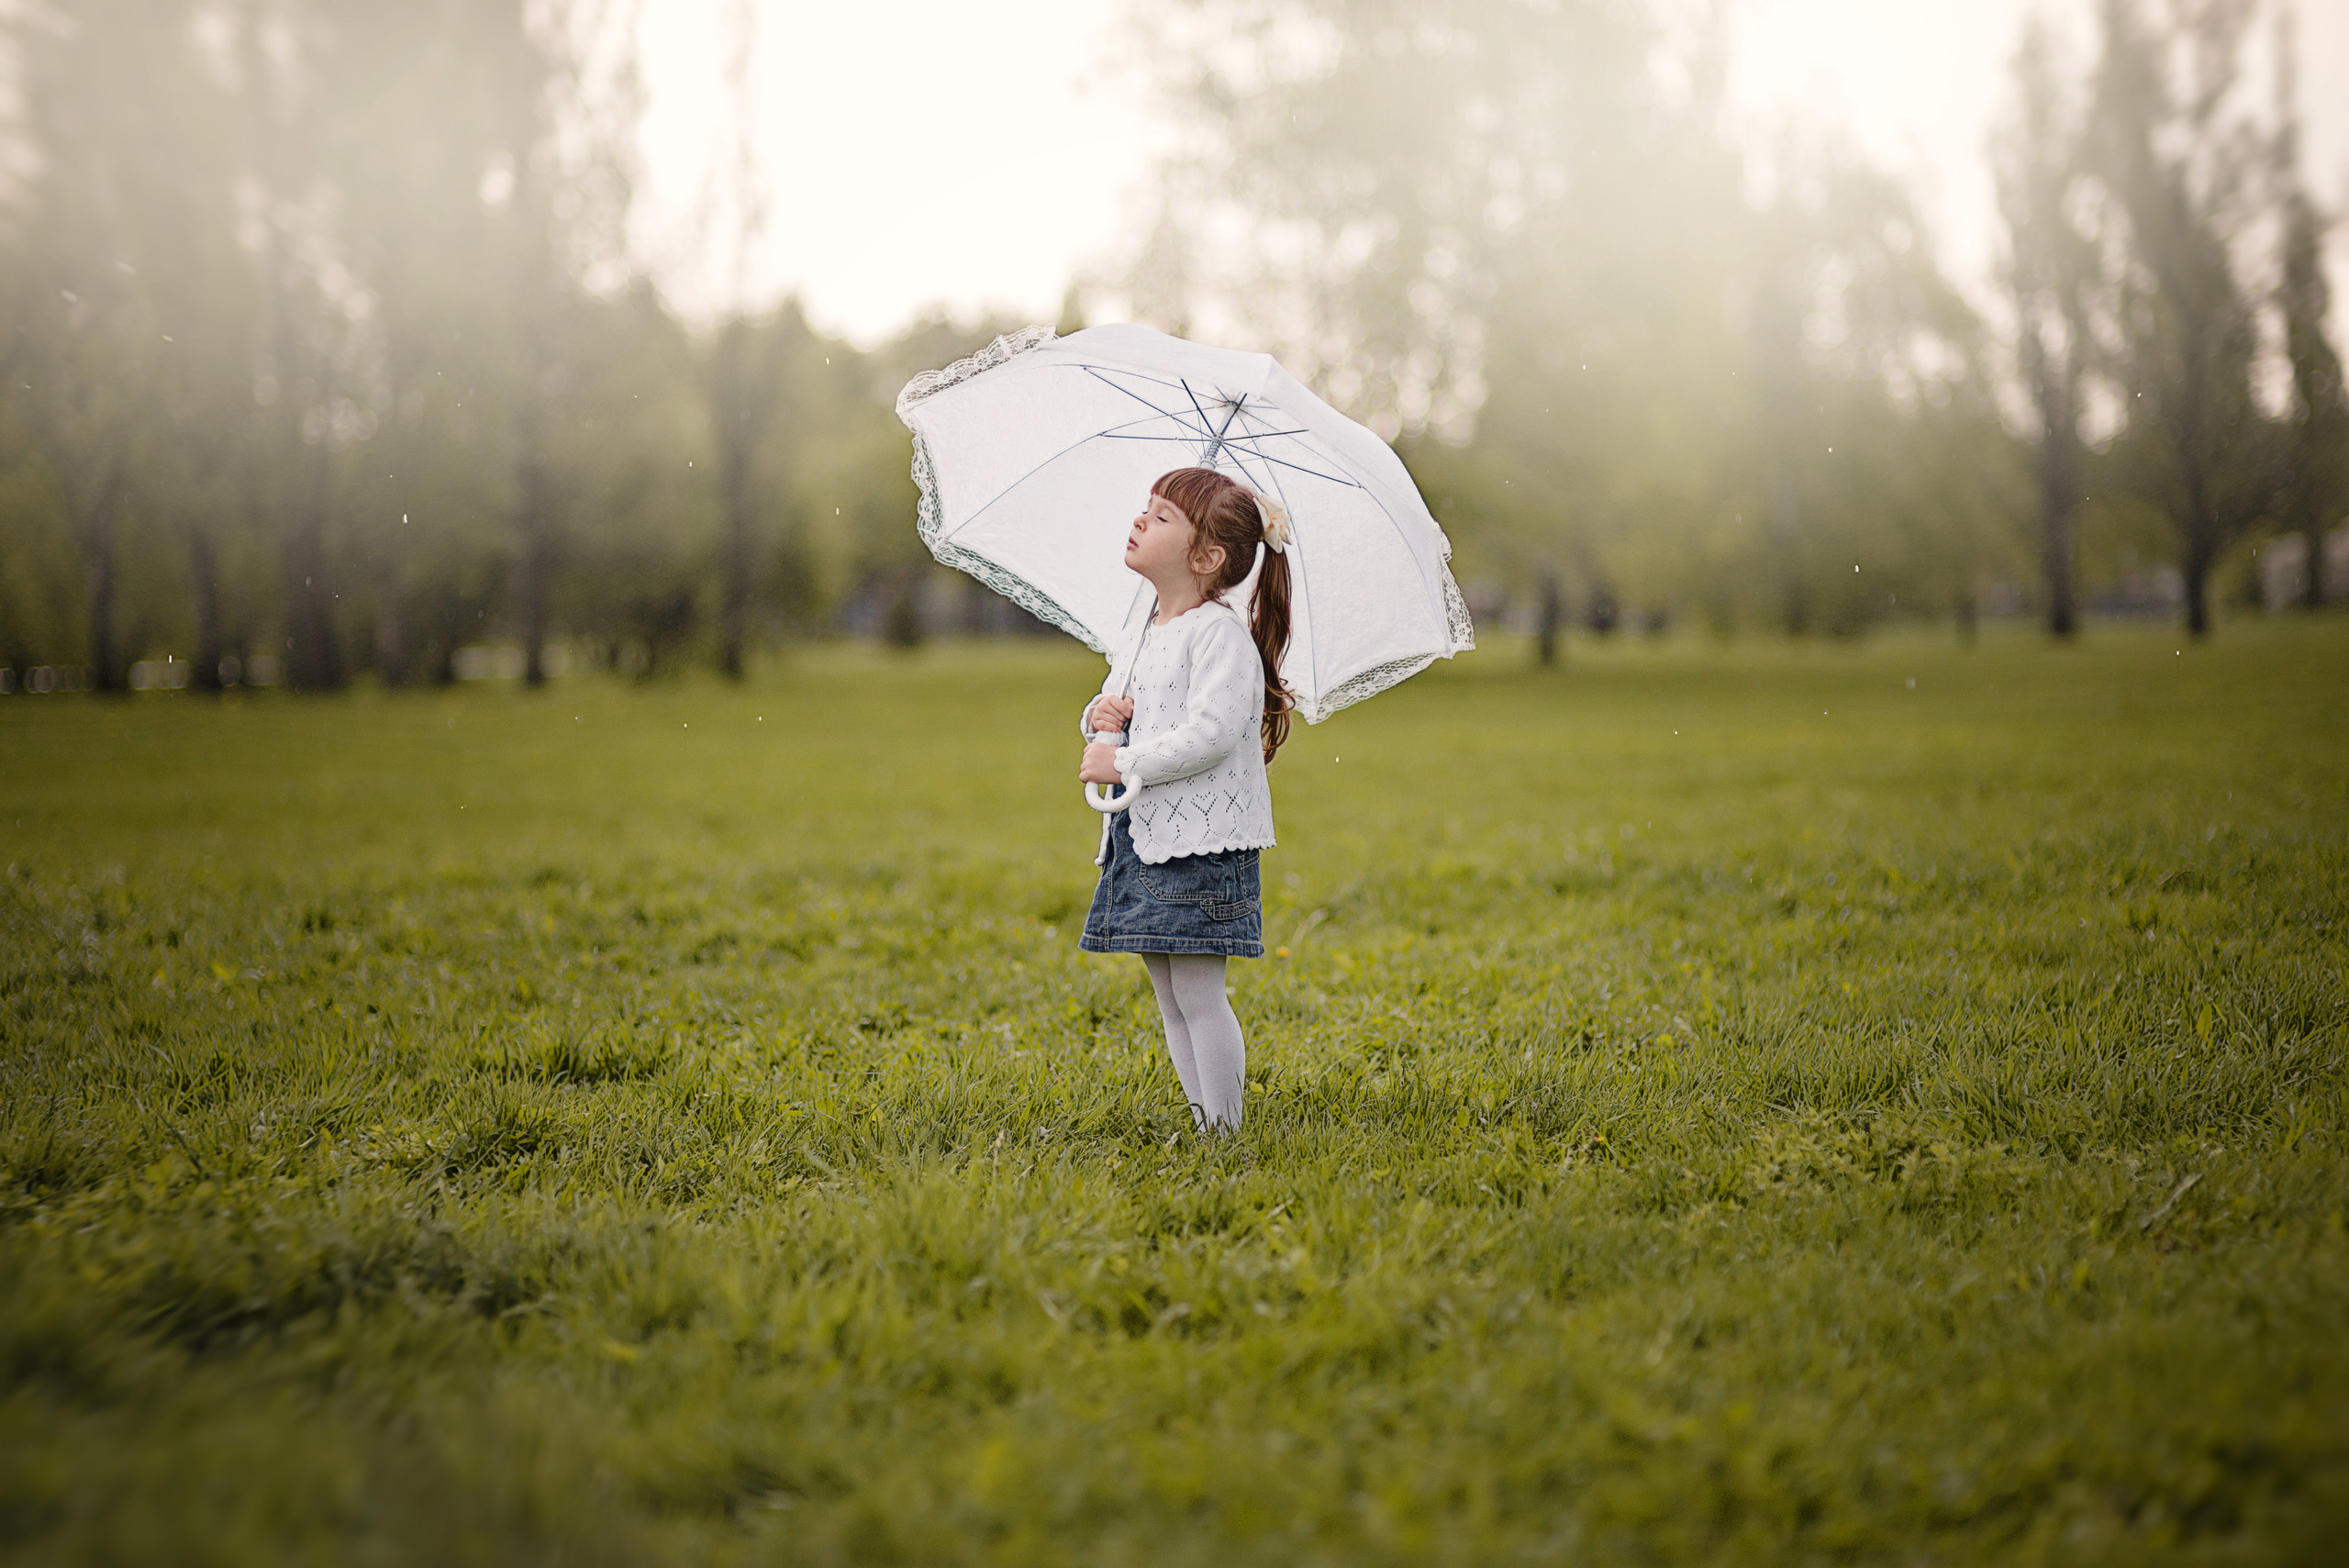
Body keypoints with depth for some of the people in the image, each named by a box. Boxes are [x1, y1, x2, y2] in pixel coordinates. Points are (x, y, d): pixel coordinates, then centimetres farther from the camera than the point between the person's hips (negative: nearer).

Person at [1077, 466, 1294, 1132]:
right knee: (1170, 1001, 11)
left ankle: (1224, 1134, 0)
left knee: (1198, 996, -7)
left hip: (1200, 843, -9)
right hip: (1140, 840, 9)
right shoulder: (1144, 636, 16)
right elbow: (1113, 707, 26)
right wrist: (1098, 717, 2)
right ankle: (1201, 1123, 19)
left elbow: (1212, 733, -22)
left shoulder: (1220, 634, -12)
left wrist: (1125, 763, -18)